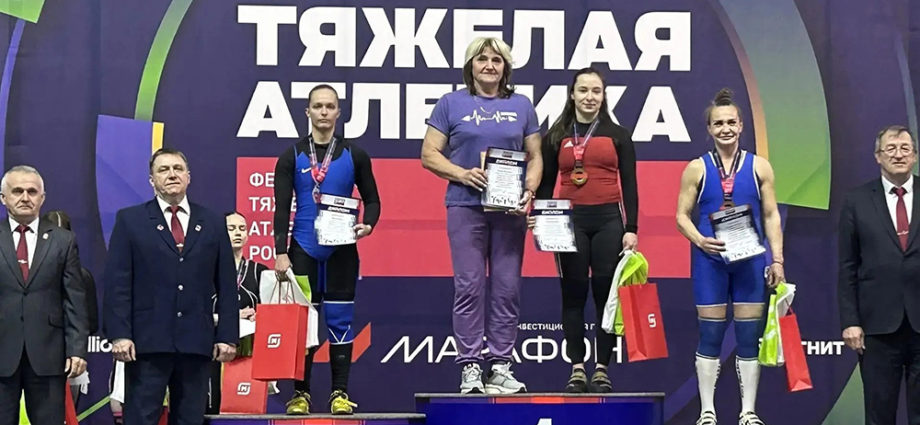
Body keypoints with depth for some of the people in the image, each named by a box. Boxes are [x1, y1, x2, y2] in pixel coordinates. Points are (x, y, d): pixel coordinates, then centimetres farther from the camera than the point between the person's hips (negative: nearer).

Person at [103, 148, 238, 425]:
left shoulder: (213, 223, 12)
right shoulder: (130, 220, 6)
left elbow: (226, 286, 10)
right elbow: (117, 283, -1)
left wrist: (227, 336, 3)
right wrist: (119, 334, -10)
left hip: (197, 341, 2)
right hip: (147, 340, -2)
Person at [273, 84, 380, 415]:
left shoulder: (354, 155, 5)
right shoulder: (292, 157, 4)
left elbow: (372, 199, 10)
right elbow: (282, 208, 1)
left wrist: (368, 225, -11)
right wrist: (280, 252, -8)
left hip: (341, 250, 0)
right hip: (304, 249, 0)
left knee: (340, 321, 1)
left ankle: (340, 393, 6)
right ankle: (301, 392, 9)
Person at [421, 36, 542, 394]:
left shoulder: (521, 106, 11)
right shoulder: (452, 104, 5)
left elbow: (535, 156, 13)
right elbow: (429, 154, 3)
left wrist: (529, 191, -5)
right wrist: (462, 174, -13)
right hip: (466, 206, -2)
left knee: (507, 287, 2)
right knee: (469, 286, -4)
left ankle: (500, 366, 8)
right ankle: (470, 367, 1)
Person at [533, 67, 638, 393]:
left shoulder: (618, 135, 8)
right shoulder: (556, 136, 10)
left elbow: (629, 184, 5)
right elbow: (546, 183, 10)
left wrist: (631, 228, -2)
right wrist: (538, 219, -2)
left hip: (608, 220, 0)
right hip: (570, 221, 1)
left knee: (606, 294, 0)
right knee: (573, 295, 1)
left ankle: (601, 370, 5)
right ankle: (577, 369, 6)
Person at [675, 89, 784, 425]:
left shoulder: (759, 167, 5)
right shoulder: (697, 169, 3)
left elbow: (771, 215, 6)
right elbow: (682, 215, 3)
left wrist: (777, 260, -1)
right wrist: (700, 240, -16)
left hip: (751, 260, 1)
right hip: (710, 260, -1)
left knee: (749, 335, 4)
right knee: (710, 334, 3)